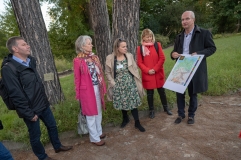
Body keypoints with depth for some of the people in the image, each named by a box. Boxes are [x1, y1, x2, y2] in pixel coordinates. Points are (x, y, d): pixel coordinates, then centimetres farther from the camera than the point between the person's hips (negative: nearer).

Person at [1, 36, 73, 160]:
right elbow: (16, 95, -21)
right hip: (31, 110, -7)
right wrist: (29, 114, -17)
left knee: (52, 126, 21)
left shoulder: (31, 61, 3)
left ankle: (57, 146, 44)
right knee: (35, 135, 13)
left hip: (43, 104, 7)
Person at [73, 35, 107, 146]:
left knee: (98, 111, 19)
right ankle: (94, 138, 25)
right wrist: (78, 94, -4)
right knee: (91, 113, 8)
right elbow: (77, 79, -8)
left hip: (97, 88, 6)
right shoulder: (77, 60, -12)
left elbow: (100, 73, 8)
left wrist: (103, 87, 8)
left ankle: (99, 132, 39)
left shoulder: (94, 57, 4)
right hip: (87, 90, -6)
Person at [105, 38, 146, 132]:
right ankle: (125, 119, 41)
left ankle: (137, 123, 20)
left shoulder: (129, 56, -4)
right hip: (119, 85, 0)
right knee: (122, 103, 15)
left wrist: (137, 81, -1)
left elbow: (135, 69, 2)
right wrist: (113, 83, -7)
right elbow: (108, 73, -2)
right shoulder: (110, 58, -9)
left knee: (133, 103, 5)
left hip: (130, 84, 0)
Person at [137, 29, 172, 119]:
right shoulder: (140, 48, -2)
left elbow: (162, 58, -3)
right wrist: (147, 70, -15)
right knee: (150, 93, 9)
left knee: (161, 91, 14)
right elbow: (139, 63, -2)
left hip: (158, 73, 1)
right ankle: (151, 110, 25)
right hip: (147, 75, -1)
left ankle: (166, 108, 32)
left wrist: (155, 69, -12)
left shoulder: (157, 45, 1)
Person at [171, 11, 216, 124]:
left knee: (193, 94, 10)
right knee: (179, 92, 8)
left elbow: (212, 48, -4)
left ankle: (191, 115, 29)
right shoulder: (179, 36, 12)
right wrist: (173, 54, -7)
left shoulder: (204, 33, -4)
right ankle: (180, 114, 26)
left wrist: (198, 54, -21)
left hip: (195, 70, -4)